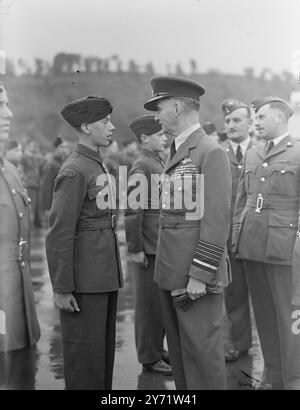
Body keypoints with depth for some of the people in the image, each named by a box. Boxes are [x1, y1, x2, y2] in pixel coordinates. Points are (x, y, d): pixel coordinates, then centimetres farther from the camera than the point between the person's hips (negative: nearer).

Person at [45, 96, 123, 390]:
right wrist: (61, 288, -16)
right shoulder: (73, 172, -14)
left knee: (105, 349, 16)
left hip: (106, 276, 9)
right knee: (84, 354, 2)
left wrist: (111, 273, 14)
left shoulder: (98, 167, 13)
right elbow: (58, 234, -17)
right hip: (84, 281, -9)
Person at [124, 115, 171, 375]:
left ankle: (157, 348, 30)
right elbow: (132, 211, -18)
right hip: (149, 249, -8)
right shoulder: (141, 166, -14)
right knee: (150, 304, 3)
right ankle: (149, 357, 15)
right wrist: (135, 249, -17)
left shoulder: (158, 163, 14)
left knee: (164, 302, 16)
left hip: (164, 246, 8)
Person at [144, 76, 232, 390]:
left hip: (197, 275, -9)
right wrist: (168, 269, 14)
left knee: (201, 352, 0)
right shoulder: (175, 152, 15)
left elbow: (217, 221, -17)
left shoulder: (211, 153, -13)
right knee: (178, 350, 18)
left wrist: (198, 277, -19)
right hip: (171, 271, 9)